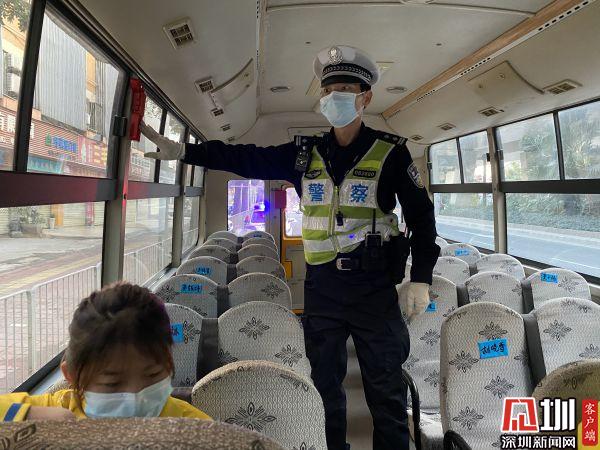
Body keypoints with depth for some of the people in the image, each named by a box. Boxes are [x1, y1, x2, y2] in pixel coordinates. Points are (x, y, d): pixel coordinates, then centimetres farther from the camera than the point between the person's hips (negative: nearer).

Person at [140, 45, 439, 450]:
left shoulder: (390, 151, -3)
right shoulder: (305, 154, 6)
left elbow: (421, 215, -1)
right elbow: (246, 159, 2)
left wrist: (421, 279, -6)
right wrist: (182, 150, -5)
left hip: (375, 287, -3)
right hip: (320, 287, 4)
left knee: (386, 390, 7)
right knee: (323, 385, 16)